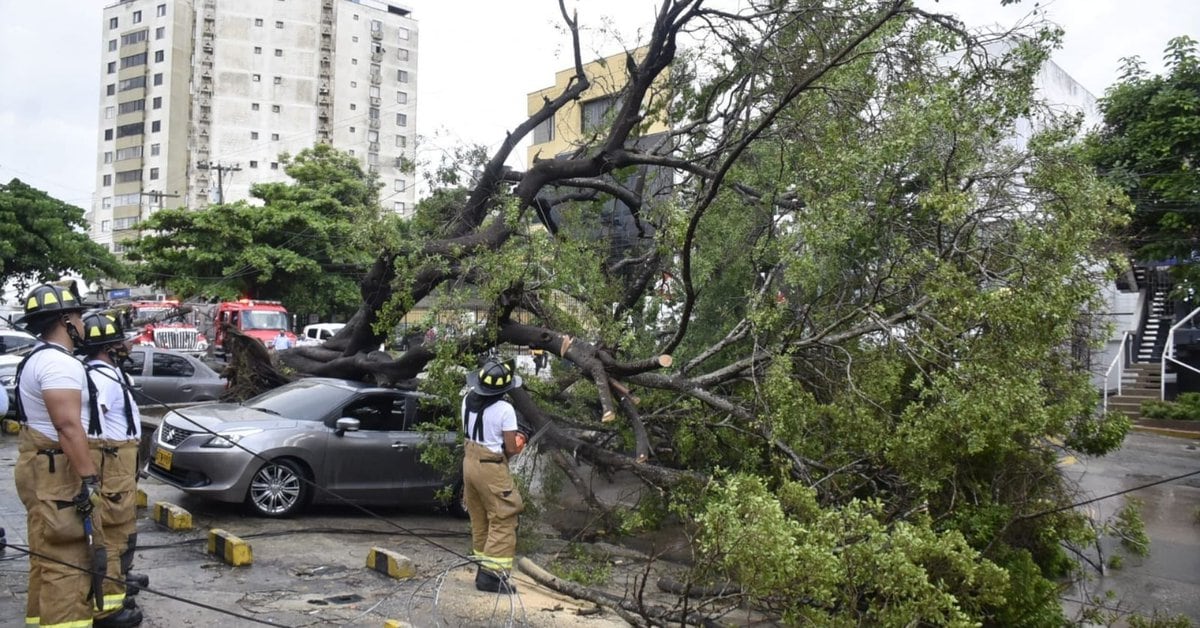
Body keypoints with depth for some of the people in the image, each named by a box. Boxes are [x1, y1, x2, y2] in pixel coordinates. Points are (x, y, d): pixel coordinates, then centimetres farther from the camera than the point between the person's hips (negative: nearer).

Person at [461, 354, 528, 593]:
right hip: (492, 468, -7)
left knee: (479, 520, 18)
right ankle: (492, 574, -3)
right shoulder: (505, 409, -20)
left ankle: (483, 566, 28)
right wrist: (518, 446, 6)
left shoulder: (468, 399, -1)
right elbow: (511, 448, -15)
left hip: (470, 461, 7)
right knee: (502, 521, 1)